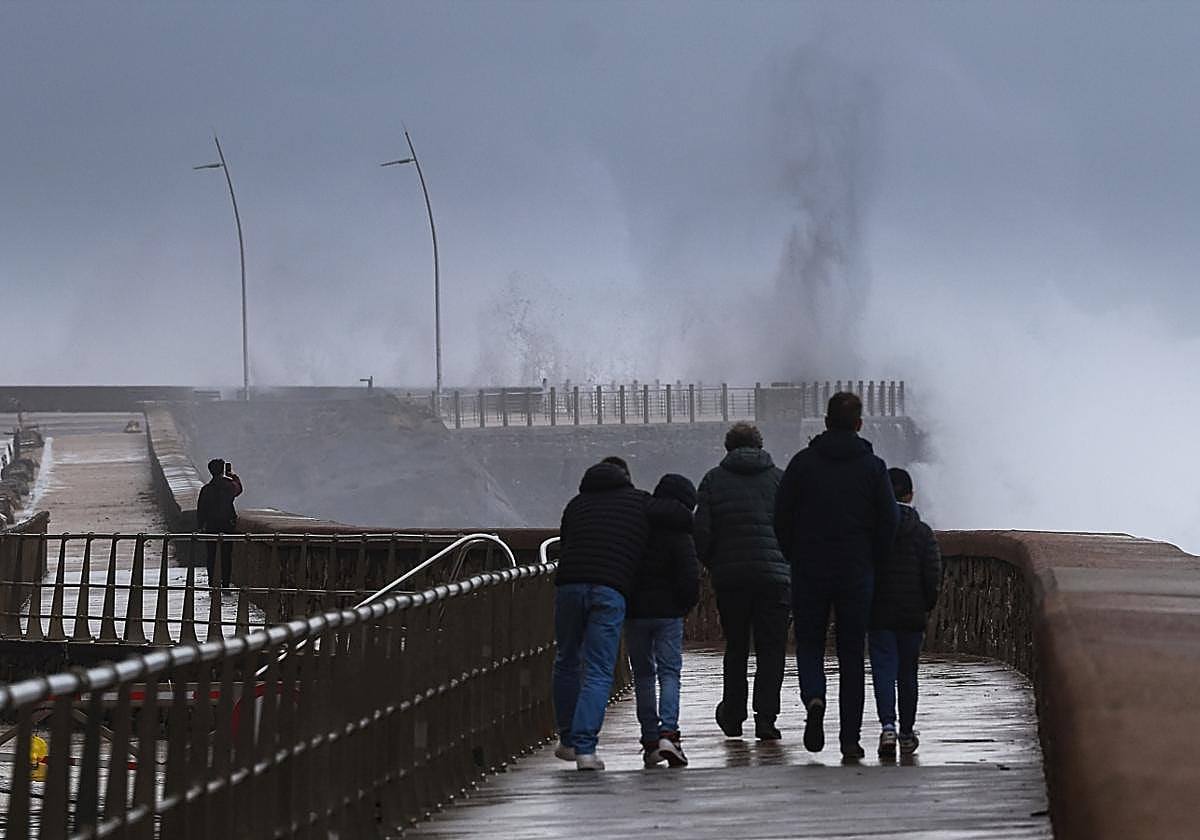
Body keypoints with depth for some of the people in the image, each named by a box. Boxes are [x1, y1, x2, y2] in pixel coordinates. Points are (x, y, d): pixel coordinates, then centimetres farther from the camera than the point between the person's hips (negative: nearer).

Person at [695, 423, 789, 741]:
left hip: (729, 577, 1)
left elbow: (701, 533, -2)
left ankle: (733, 716, 21)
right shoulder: (779, 478, 5)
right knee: (771, 648, 2)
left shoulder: (713, 480, 4)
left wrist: (713, 566, 12)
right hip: (775, 574, -1)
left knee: (736, 646, 15)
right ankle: (766, 717, -8)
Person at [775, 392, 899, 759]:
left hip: (809, 571, 0)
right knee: (852, 652, 7)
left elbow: (781, 518, -1)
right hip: (856, 572, 0)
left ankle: (814, 698, -20)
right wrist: (872, 562, 9)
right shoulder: (873, 467, 0)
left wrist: (795, 558, 11)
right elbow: (889, 521, -3)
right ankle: (850, 738, 5)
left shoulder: (803, 462, 0)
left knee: (809, 643, 11)